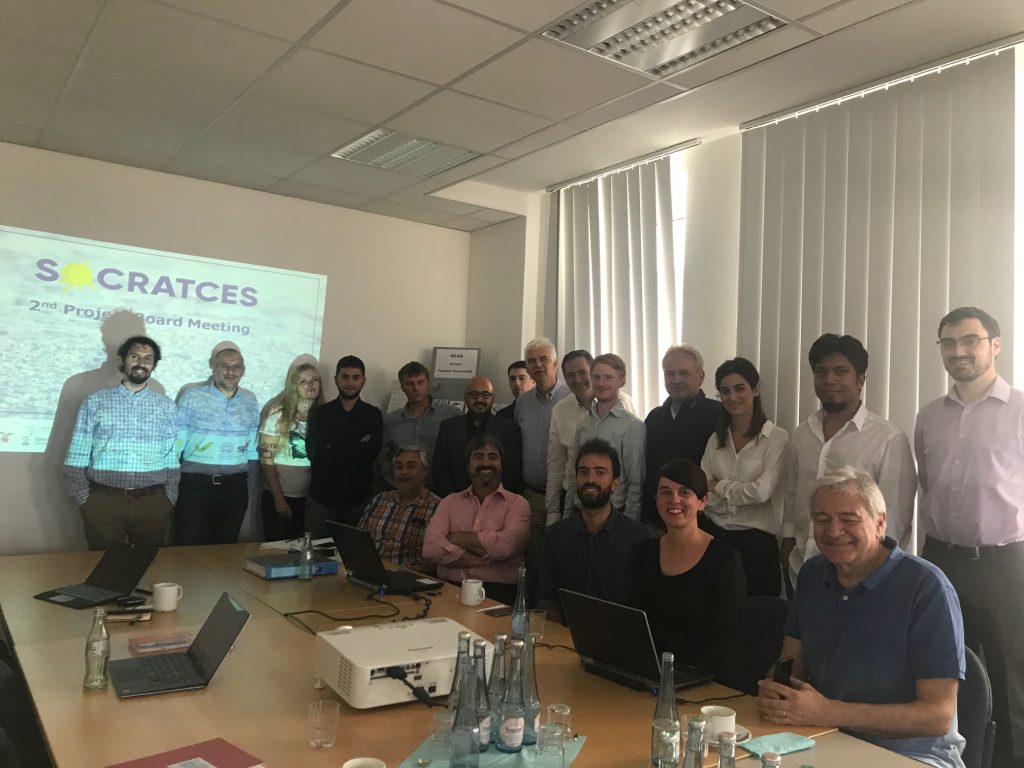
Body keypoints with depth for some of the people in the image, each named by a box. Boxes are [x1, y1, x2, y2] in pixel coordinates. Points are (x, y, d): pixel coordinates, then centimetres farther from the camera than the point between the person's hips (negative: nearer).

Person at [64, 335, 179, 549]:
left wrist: (169, 500, 1)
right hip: (103, 501, -1)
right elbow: (76, 458, 4)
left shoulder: (166, 406, 8)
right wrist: (85, 501, -3)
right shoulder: (96, 402, 4)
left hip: (152, 503, 1)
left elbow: (172, 459, 8)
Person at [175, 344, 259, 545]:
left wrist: (251, 481, 11)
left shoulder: (251, 401, 7)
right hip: (195, 484, -3)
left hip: (235, 487, 3)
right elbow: (177, 441, -1)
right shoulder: (192, 397, -3)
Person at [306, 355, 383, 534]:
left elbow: (371, 452, -9)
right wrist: (358, 447, -7)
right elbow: (315, 453, -7)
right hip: (322, 497, 0)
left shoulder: (373, 414, 4)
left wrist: (334, 451, -7)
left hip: (359, 499, 0)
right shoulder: (320, 413, 5)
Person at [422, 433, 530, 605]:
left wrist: (458, 538, -1)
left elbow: (505, 545, -12)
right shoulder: (450, 502, 16)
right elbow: (431, 548, -2)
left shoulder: (517, 504, 8)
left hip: (499, 592, -2)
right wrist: (484, 558, -9)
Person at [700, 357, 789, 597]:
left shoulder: (777, 438, -6)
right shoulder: (716, 439, 8)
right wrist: (743, 494, -10)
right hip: (713, 536, 4)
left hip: (756, 541, -4)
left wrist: (720, 486, -3)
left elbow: (761, 492, -16)